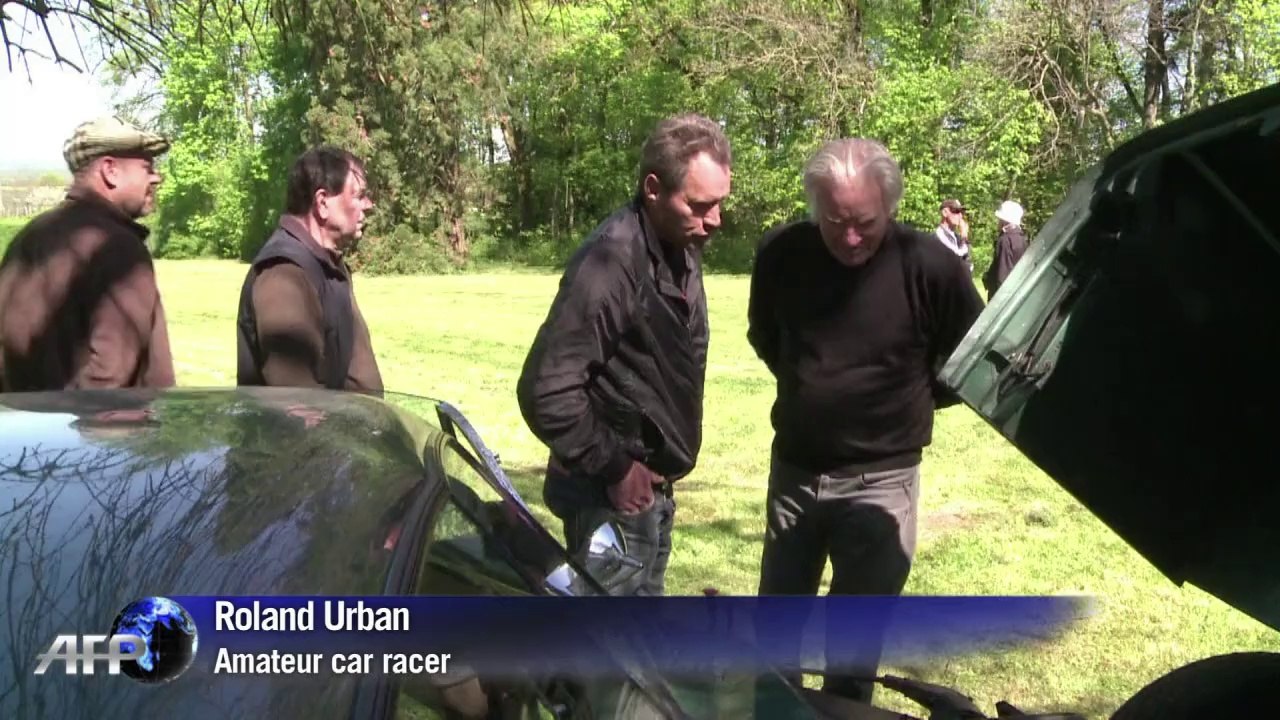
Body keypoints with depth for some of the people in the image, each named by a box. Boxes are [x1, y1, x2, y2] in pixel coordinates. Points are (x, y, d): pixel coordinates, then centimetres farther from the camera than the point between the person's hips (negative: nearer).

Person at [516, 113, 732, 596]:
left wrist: (660, 467, 12)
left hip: (652, 484, 9)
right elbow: (545, 391, -28)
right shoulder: (612, 262, -25)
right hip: (615, 494, -9)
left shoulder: (682, 251, 5)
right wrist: (613, 468, -19)